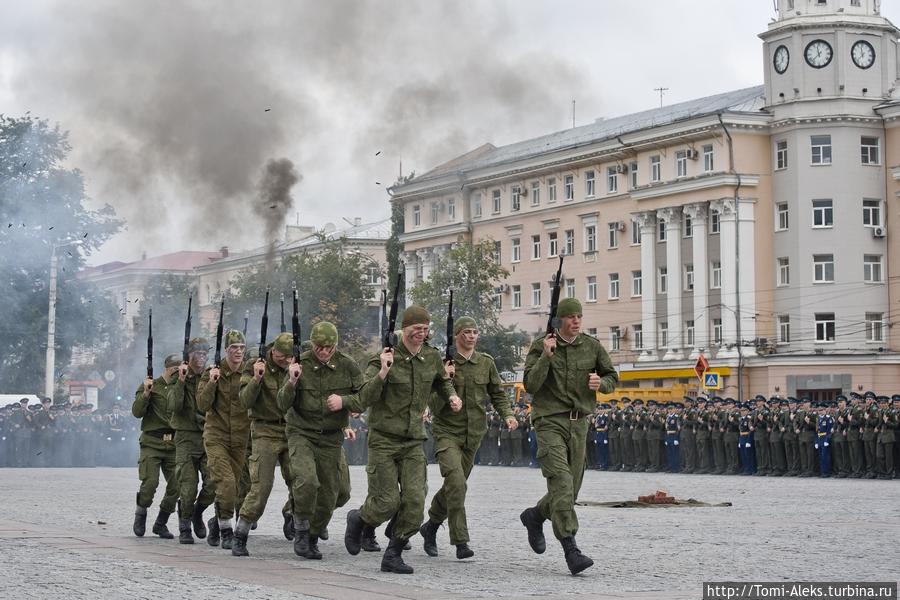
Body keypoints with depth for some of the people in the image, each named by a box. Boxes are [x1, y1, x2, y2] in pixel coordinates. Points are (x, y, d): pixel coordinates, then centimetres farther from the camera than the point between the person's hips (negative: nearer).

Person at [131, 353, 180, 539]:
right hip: (152, 443, -3)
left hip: (173, 445, 3)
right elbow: (137, 412, -5)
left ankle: (160, 524, 12)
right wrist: (146, 394, -19)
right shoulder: (151, 386, 3)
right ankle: (140, 515, 9)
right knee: (150, 482, -16)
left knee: (176, 485, -4)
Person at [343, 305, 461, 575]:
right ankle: (357, 519, 27)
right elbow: (364, 400, -18)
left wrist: (452, 396, 9)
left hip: (414, 441, 5)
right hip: (384, 439, -4)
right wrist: (383, 372, -30)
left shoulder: (432, 357, 5)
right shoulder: (385, 358, -11)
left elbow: (442, 381, 29)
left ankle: (393, 555, 6)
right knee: (387, 502, -6)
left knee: (415, 501, -7)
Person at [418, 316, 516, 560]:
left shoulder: (486, 362, 6)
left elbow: (497, 394, 16)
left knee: (454, 484, 10)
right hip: (447, 432, -4)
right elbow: (435, 406, -8)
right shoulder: (443, 363, -6)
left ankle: (431, 526, 34)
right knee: (456, 482, -20)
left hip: (474, 433, 4)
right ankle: (461, 542, -17)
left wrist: (507, 415, -2)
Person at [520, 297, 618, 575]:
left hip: (578, 423, 5)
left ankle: (535, 516, 38)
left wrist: (601, 383, -8)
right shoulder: (540, 346, -4)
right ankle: (570, 549, -22)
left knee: (571, 487, 9)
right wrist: (546, 356, -20)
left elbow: (612, 378, 15)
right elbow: (531, 386, -10)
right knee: (561, 482, -18)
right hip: (550, 421, -5)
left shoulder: (592, 346, 6)